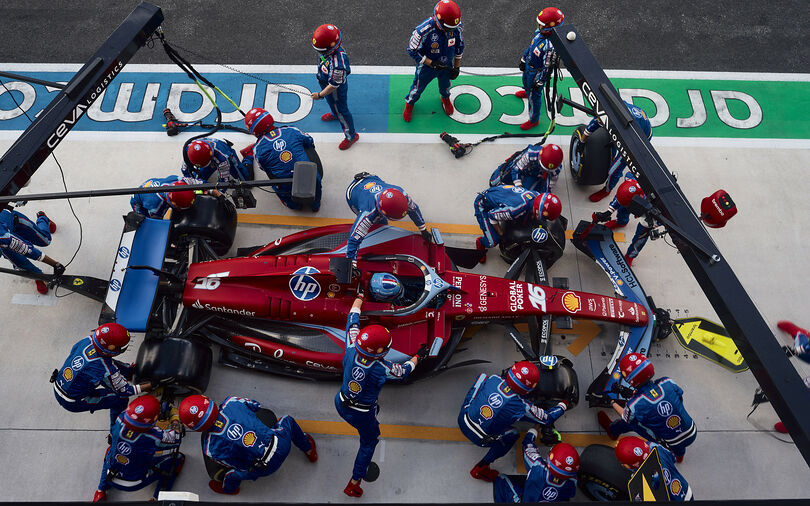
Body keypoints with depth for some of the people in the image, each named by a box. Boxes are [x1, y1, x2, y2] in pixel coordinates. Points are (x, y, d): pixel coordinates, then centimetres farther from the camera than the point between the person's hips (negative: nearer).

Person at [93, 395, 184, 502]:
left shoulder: (120, 420, -24)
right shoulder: (154, 438, -33)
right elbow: (176, 435, -12)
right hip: (135, 484, -4)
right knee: (178, 458, 4)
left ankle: (101, 491, 34)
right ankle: (158, 498, 10)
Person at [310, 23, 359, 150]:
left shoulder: (337, 65, -47)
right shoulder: (331, 47, -21)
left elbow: (334, 85, -33)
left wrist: (320, 95, -19)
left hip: (337, 90, -8)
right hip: (326, 83, 8)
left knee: (341, 112, 15)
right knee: (331, 102, 37)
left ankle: (351, 136, 38)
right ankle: (334, 114, 71)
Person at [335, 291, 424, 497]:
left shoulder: (352, 350, -24)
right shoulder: (382, 369, -32)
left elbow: (352, 320, -7)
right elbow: (404, 371, -8)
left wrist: (360, 296, 7)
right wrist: (418, 356, 10)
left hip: (340, 403, 4)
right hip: (361, 415, -4)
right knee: (369, 442, 23)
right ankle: (354, 484, 32)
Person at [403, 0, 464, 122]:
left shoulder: (456, 27, -24)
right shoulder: (423, 31, -38)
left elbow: (459, 46, -5)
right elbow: (412, 50, -25)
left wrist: (457, 67, 1)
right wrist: (432, 63, -29)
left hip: (447, 65, 3)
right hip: (426, 67, -3)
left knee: (445, 84, 30)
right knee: (418, 87, 21)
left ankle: (445, 98, 65)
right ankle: (410, 104, 53)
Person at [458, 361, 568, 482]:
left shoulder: (493, 379, -16)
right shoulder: (522, 407, -24)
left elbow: (472, 392, 3)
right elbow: (547, 418, -7)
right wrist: (563, 405, 10)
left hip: (463, 419, 5)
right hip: (480, 439, -5)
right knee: (512, 434, 19)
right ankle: (480, 469, 19)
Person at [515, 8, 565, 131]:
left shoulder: (551, 46, -39)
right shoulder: (539, 32, -13)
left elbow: (547, 67, -29)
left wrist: (539, 82, -21)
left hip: (538, 72, -9)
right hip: (529, 65, 9)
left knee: (534, 96, 9)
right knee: (526, 81, 37)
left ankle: (534, 120, 30)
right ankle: (526, 92, 74)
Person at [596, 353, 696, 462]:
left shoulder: (634, 405, -24)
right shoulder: (667, 382, -15)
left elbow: (625, 417, 0)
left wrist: (613, 403, 21)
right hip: (692, 434, 3)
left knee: (631, 420, 6)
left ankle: (612, 430, 36)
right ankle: (679, 453, 46)